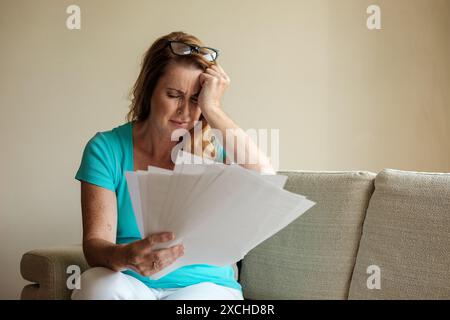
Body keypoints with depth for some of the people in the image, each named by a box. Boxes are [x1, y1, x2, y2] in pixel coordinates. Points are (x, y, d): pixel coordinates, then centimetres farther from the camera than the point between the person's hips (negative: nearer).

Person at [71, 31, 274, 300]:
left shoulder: (213, 147, -1)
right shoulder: (106, 149, -2)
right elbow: (94, 243, -9)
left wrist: (212, 109, -17)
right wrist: (125, 257, -35)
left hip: (205, 284, -1)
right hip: (130, 282, 1)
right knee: (99, 284, -32)